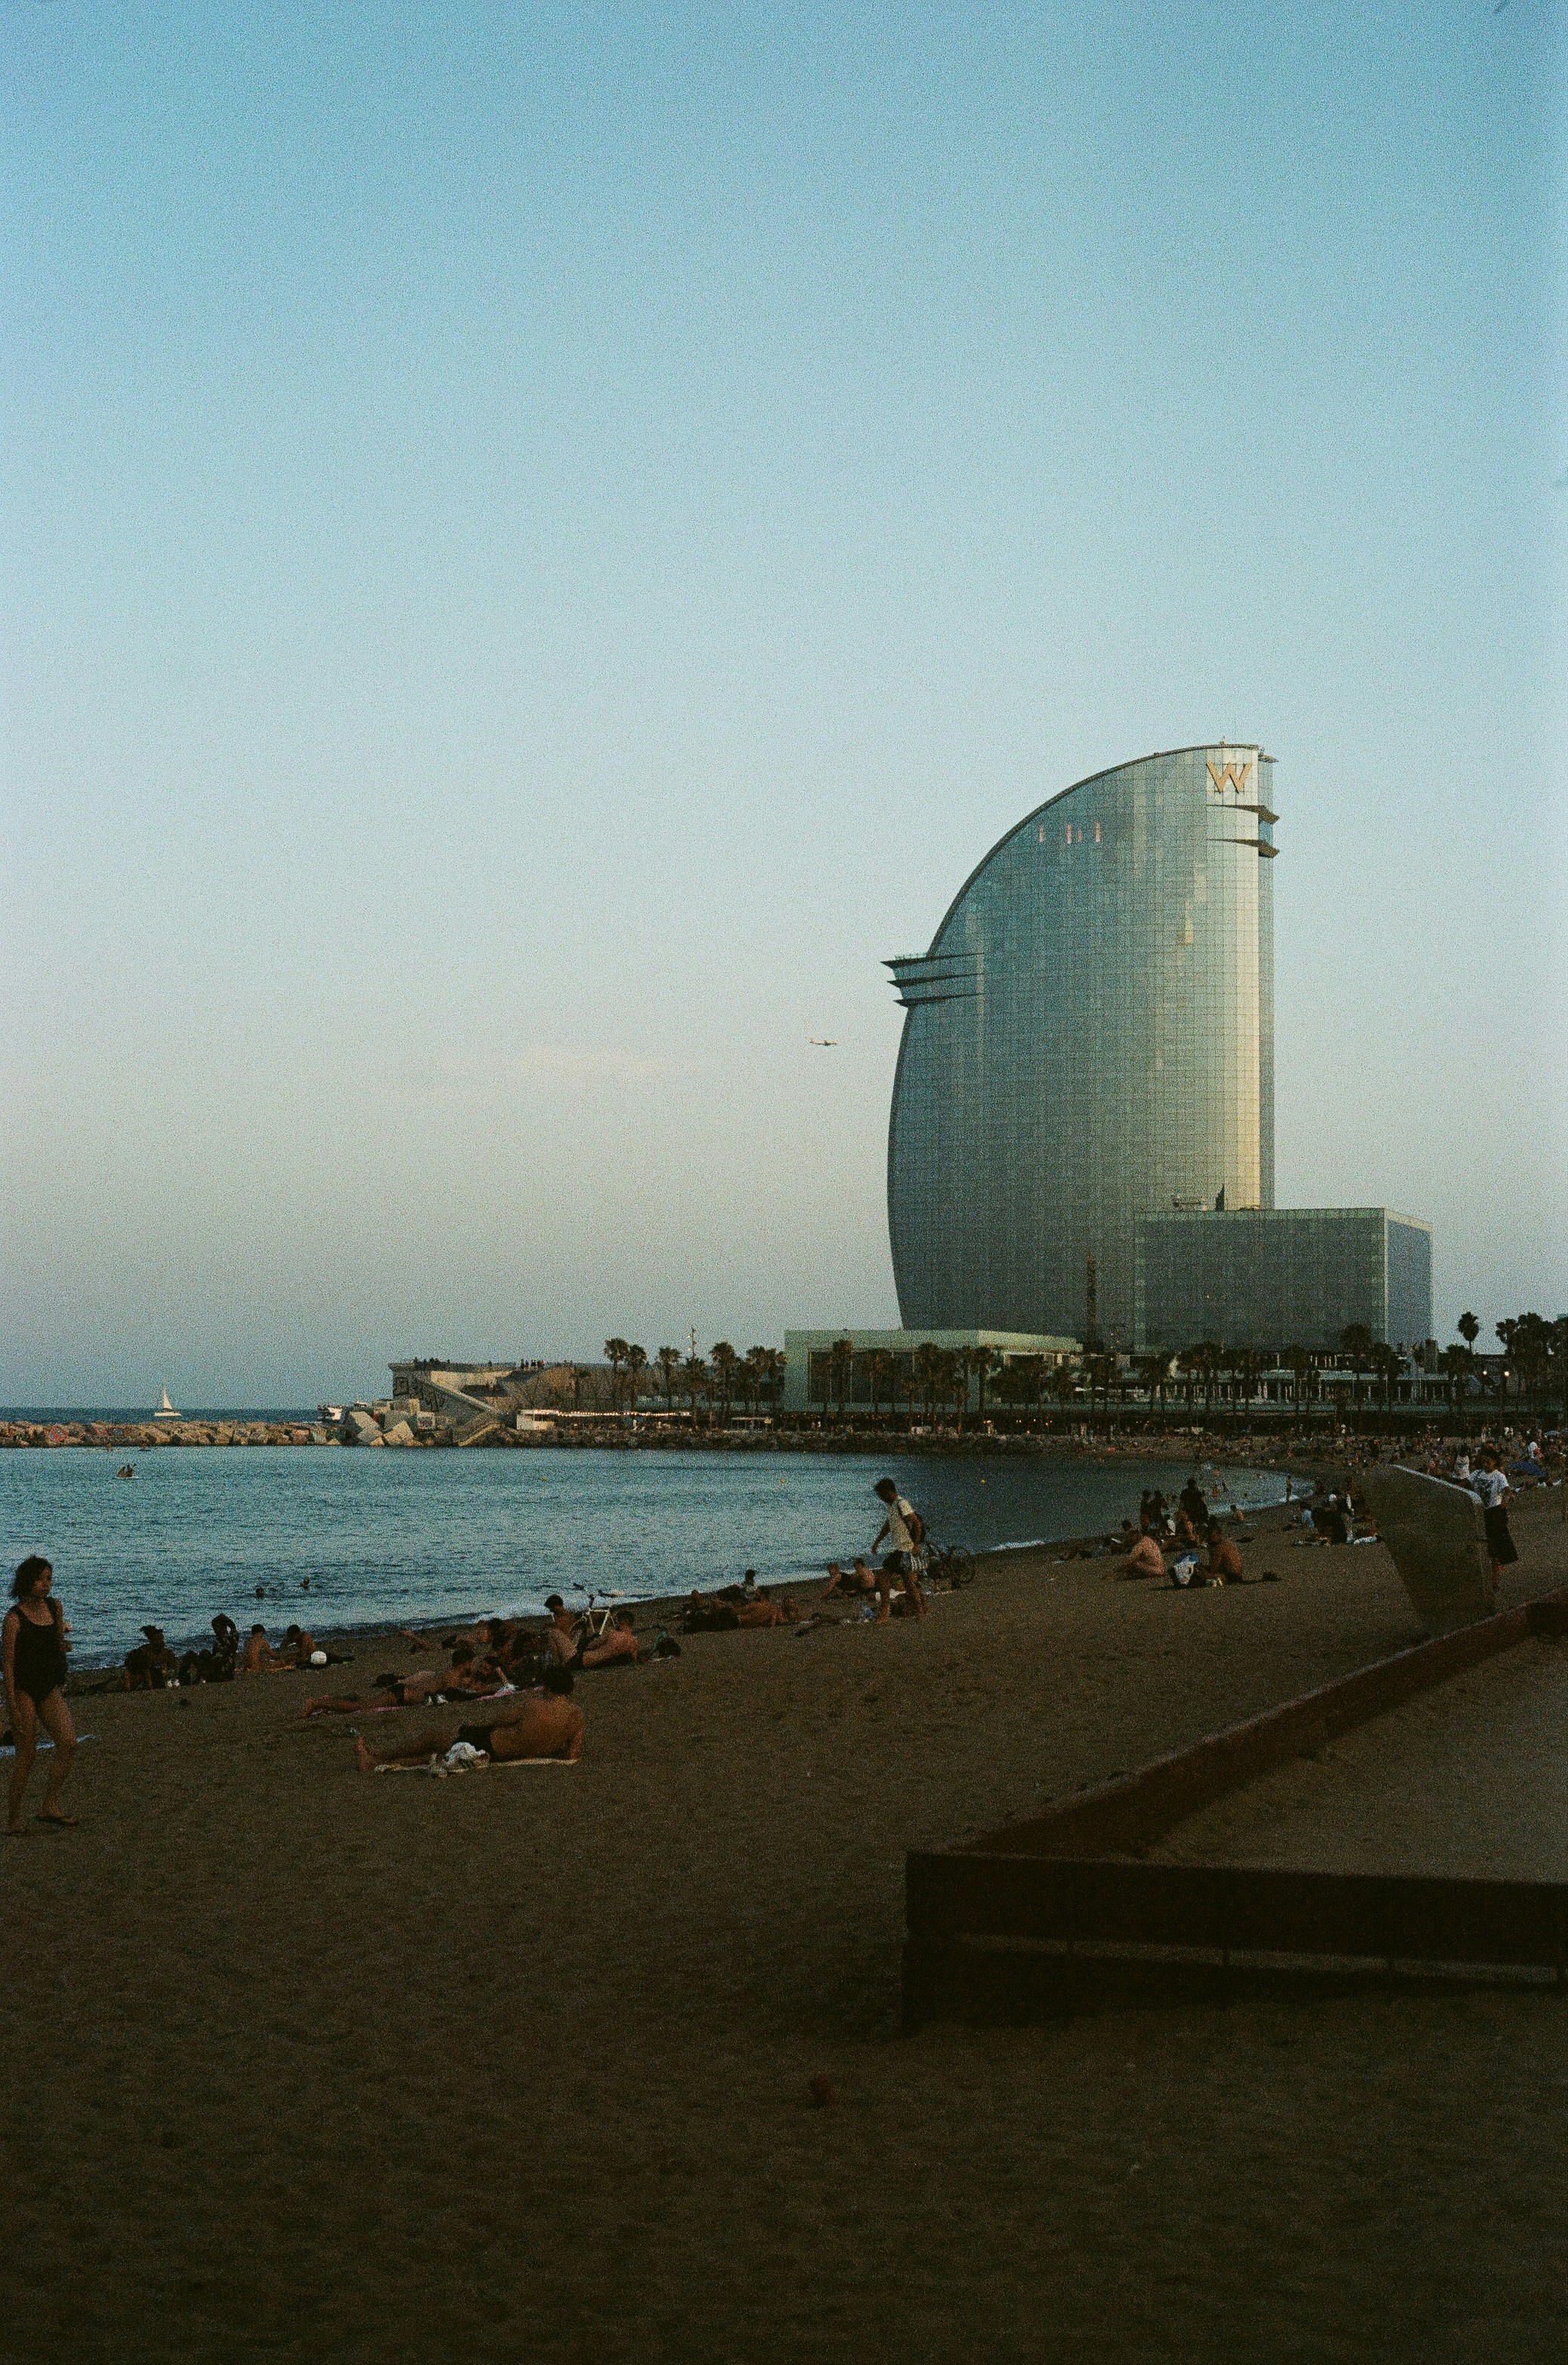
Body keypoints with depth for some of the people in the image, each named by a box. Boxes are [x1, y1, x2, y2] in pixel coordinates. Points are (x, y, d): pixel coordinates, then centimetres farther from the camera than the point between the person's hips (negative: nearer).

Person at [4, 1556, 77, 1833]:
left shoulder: (53, 1607, 6)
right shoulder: (14, 1617, -11)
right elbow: (8, 1663, -13)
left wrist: (61, 1627, 2)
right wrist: (12, 1707, -16)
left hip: (50, 1689, 5)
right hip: (23, 1690, -5)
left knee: (68, 1742, -12)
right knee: (27, 1755, -4)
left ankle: (50, 1806, -2)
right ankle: (14, 1817, 9)